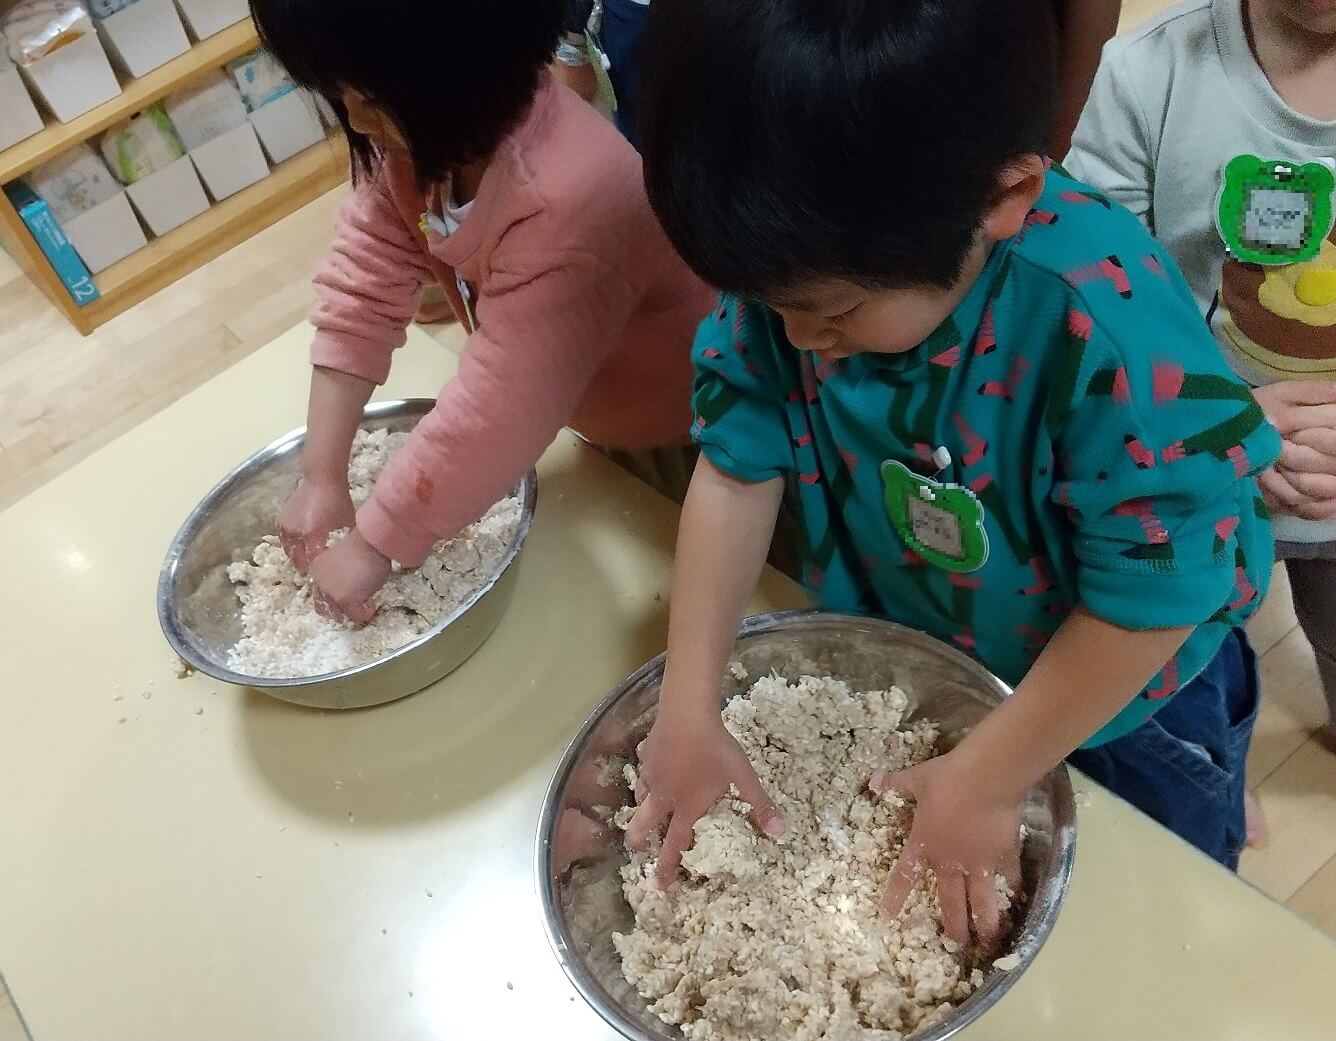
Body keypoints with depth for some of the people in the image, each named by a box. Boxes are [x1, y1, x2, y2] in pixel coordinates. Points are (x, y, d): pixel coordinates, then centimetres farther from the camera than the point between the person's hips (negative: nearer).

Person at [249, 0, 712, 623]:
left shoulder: (568, 201, -43)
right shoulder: (417, 134, -17)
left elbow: (495, 408, -39)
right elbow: (363, 283, -16)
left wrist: (369, 549, -29)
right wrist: (320, 476, -18)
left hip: (688, 439, -7)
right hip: (591, 411, 7)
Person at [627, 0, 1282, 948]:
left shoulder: (1111, 327, -40)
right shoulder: (795, 272, -25)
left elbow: (1155, 596, -29)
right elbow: (738, 472, -16)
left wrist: (986, 779, -21)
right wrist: (690, 709, -19)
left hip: (1118, 705, -3)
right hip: (896, 674, 4)